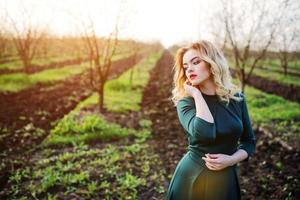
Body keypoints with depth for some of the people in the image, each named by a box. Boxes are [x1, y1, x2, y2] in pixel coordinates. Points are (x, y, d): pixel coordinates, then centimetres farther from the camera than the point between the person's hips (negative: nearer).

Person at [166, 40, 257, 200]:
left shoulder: (236, 98, -2)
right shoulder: (185, 101, -11)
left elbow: (249, 142, 5)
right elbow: (204, 133, -30)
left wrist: (231, 160, -12)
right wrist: (197, 94, -21)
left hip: (226, 180, 2)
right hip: (191, 177, -2)